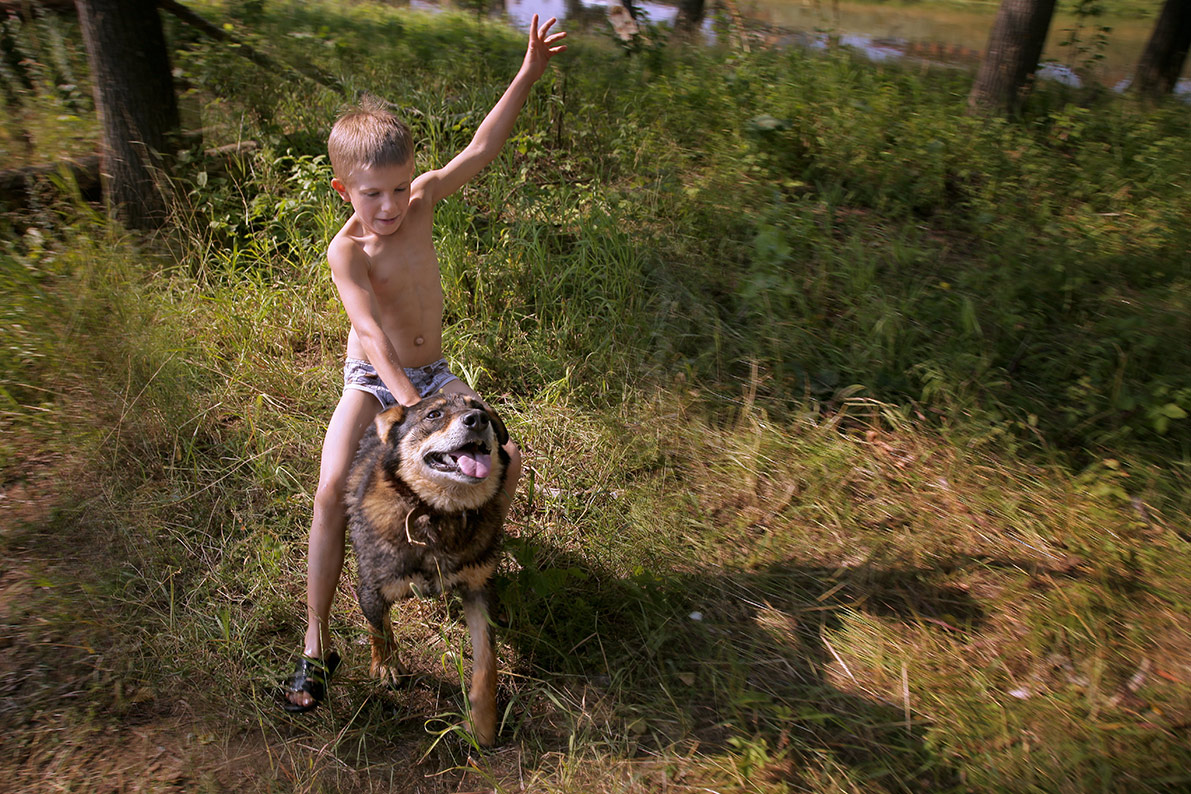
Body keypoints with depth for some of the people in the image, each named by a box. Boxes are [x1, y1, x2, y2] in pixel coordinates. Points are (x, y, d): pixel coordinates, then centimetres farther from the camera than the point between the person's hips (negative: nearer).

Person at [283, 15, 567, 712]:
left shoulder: (422, 198, -7)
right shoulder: (346, 250, -20)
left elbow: (481, 149, -4)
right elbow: (371, 333, -31)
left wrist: (528, 75, -7)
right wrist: (410, 402, -43)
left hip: (432, 372, 4)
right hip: (372, 381, -4)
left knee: (507, 457, -13)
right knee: (333, 489, -22)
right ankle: (317, 643, -8)